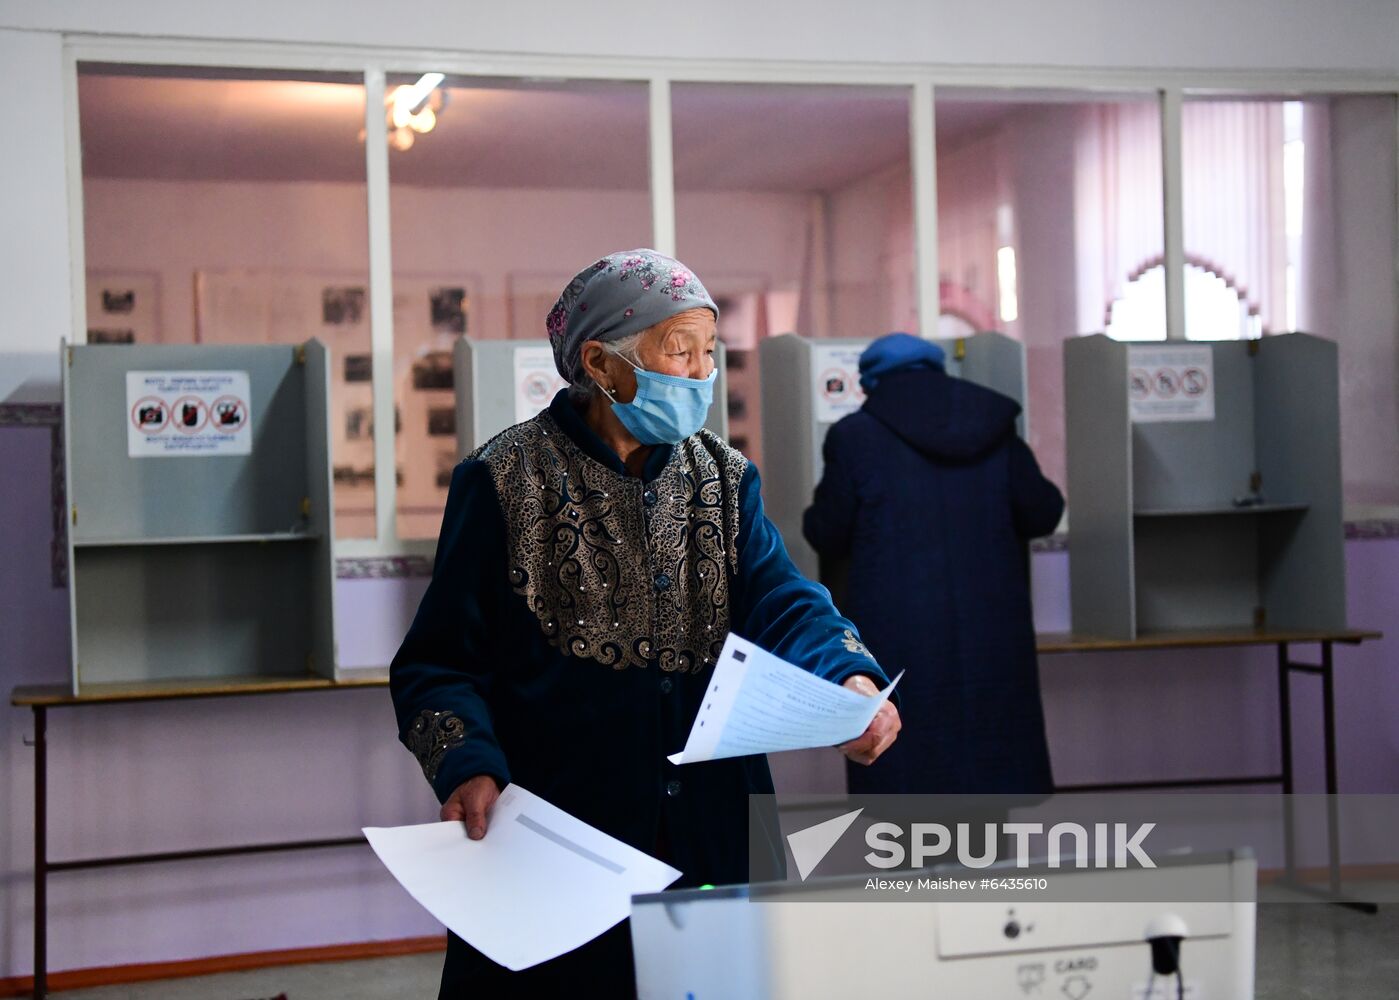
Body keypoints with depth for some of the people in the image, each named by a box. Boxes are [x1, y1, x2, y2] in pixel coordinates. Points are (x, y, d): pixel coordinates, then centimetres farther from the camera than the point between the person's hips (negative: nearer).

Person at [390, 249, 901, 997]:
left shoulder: (725, 480, 10)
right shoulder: (505, 483, -3)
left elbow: (781, 601, -6)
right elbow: (437, 661, -4)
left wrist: (850, 680, -27)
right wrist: (467, 765, -22)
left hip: (709, 840, 4)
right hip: (554, 838, -4)